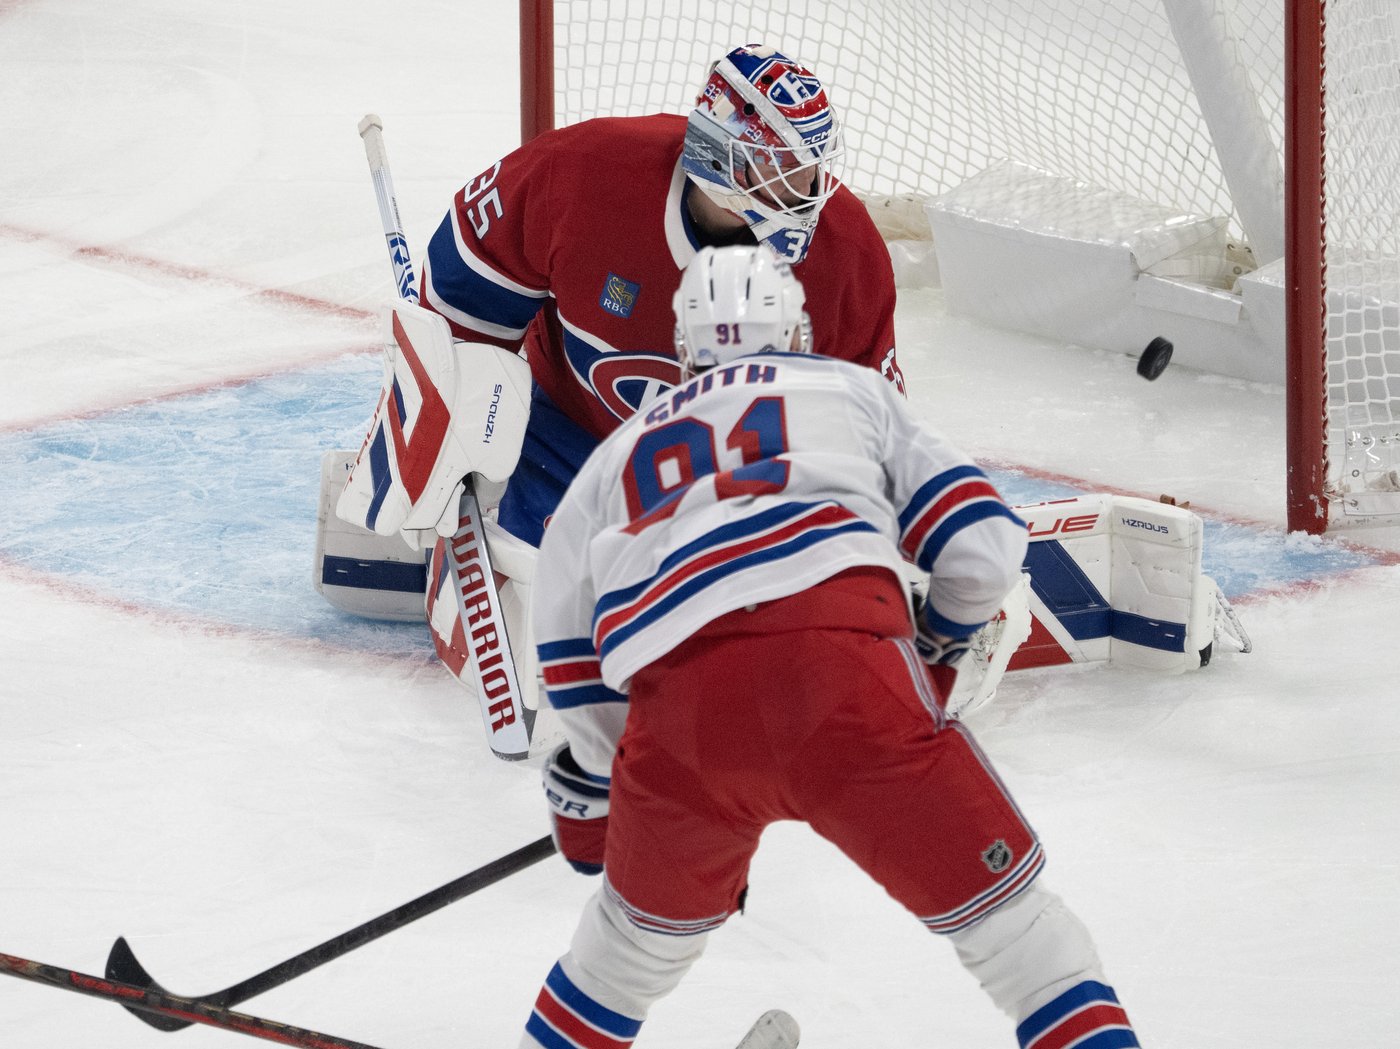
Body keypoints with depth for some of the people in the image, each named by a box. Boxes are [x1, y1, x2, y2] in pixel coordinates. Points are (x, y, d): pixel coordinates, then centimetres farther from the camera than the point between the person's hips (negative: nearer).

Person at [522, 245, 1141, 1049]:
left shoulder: (614, 459, 34)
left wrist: (585, 812, 48)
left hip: (677, 717, 3)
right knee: (1000, 902, 5)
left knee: (653, 917, 30)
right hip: (844, 671, -3)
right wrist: (937, 648, 34)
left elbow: (580, 682, 33)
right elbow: (982, 546, 15)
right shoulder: (851, 389, 27)